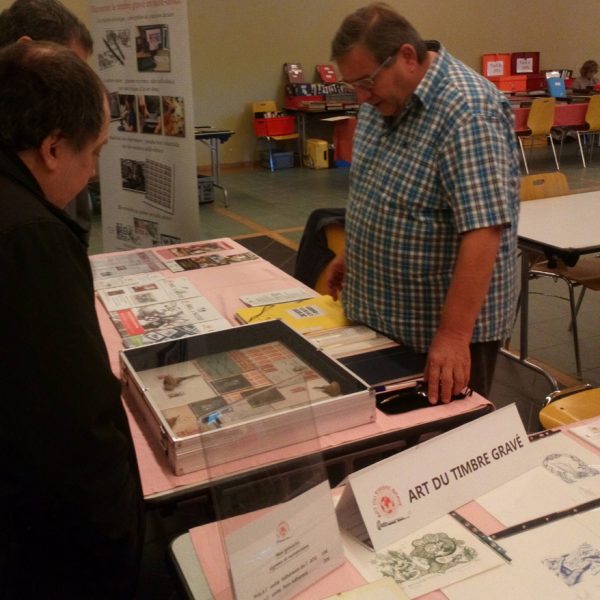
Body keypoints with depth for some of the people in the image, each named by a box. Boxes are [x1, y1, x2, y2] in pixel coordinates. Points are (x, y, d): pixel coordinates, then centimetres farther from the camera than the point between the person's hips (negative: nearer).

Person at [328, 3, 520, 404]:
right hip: (387, 312, 8)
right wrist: (355, 253, 20)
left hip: (447, 321, -8)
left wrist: (453, 334, -34)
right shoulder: (385, 98, 2)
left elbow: (483, 231, -31)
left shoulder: (466, 112, -26)